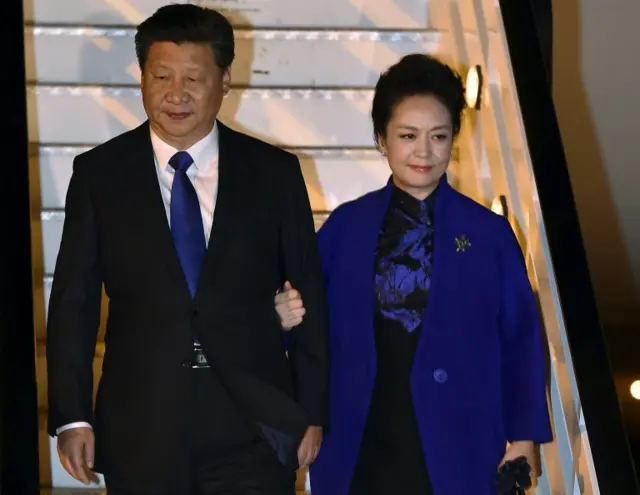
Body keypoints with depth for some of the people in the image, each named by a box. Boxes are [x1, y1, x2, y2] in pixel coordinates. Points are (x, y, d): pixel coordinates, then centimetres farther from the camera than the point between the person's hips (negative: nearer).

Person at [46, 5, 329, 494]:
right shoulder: (98, 173, 4)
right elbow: (74, 301, 3)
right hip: (140, 431, 0)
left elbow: (309, 295, 6)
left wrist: (313, 412, 4)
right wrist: (71, 416, -4)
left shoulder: (274, 172, 4)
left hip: (257, 425, 0)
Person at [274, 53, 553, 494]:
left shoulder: (489, 233, 3)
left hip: (457, 451, -1)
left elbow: (520, 343, 3)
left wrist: (524, 437, -2)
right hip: (360, 451, 1)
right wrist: (288, 316, -13)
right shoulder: (345, 226, 5)